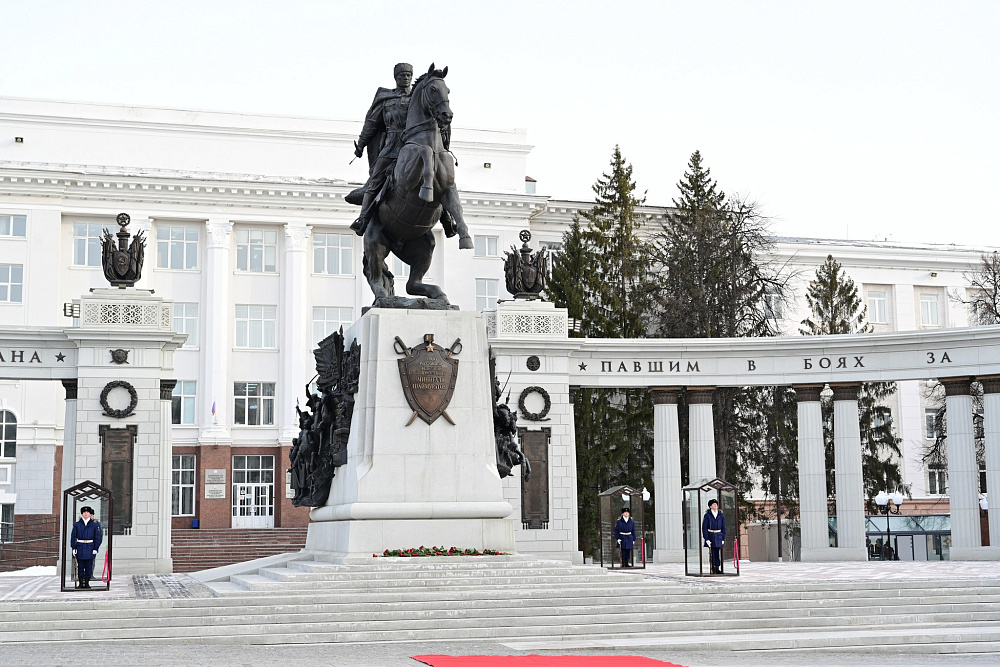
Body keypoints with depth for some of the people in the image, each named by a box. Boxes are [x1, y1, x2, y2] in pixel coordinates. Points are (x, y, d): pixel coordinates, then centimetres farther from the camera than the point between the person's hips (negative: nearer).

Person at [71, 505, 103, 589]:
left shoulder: (95, 524, 1)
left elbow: (98, 537, 2)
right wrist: (74, 548, -1)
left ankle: (87, 582, 11)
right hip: (80, 548, 1)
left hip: (90, 549, -1)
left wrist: (95, 548, -4)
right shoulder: (77, 524, 4)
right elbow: (73, 537, 6)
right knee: (80, 566, 4)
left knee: (89, 566, 2)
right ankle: (80, 582, 11)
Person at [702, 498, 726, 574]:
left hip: (718, 536, 2)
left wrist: (723, 539, 4)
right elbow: (704, 528, -4)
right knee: (712, 553, -1)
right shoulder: (707, 515, -3)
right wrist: (707, 539, -11)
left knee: (718, 553, 3)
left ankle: (718, 569, 9)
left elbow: (723, 527, 10)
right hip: (710, 536, -2)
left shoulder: (721, 515, 6)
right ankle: (713, 569, 5)